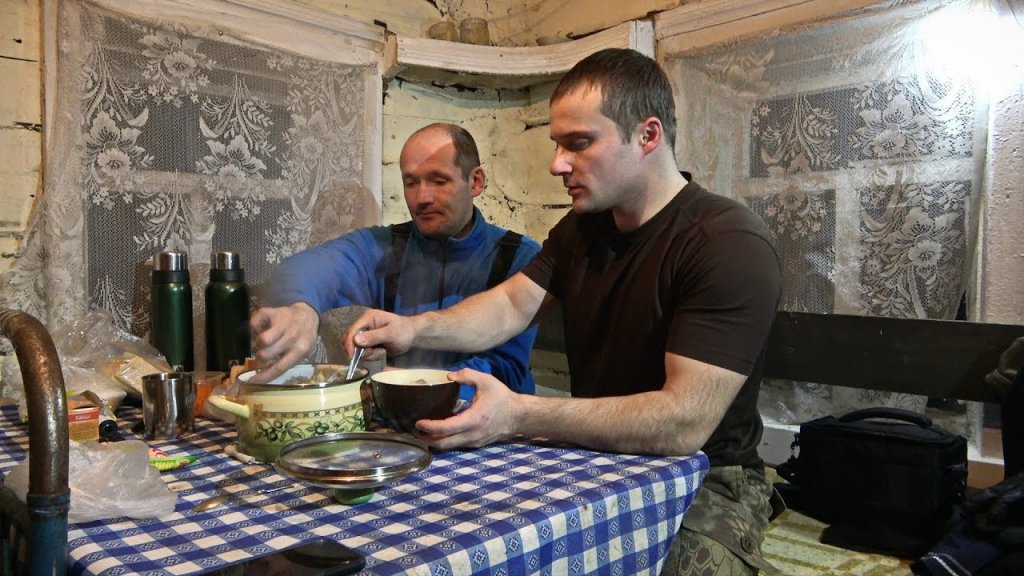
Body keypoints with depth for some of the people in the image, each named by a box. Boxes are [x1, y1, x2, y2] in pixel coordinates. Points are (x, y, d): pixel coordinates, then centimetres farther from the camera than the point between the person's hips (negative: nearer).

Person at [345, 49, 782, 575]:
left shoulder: (732, 245, -21)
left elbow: (685, 422, -28)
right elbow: (511, 306, 3)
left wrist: (520, 416, -34)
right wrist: (415, 329, -14)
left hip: (705, 486, -5)